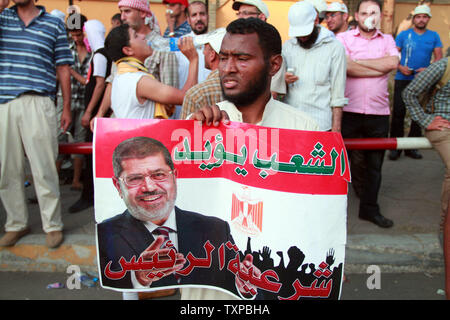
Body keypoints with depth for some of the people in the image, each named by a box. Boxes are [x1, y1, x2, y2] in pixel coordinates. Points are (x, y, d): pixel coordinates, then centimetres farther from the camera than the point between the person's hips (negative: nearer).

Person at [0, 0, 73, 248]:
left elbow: (63, 68, 8)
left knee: (44, 169, -2)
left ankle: (52, 225, 10)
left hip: (37, 103, -3)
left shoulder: (54, 24, 9)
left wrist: (66, 107, 4)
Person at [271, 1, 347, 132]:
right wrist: (284, 81, -8)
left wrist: (336, 128, -5)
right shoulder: (287, 46, 12)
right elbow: (277, 86, 14)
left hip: (320, 124, -3)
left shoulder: (334, 47, 1)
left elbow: (338, 94, -1)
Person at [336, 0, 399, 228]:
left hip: (378, 113, 4)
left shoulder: (387, 40, 13)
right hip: (348, 112, -3)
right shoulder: (343, 38, 2)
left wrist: (357, 61, -8)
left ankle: (369, 208, 28)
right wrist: (381, 67, -8)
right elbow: (347, 67, -15)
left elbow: (392, 63, -8)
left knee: (374, 164, 12)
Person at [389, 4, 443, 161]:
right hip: (403, 79, -2)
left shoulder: (434, 36, 8)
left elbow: (439, 58, 6)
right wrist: (400, 67, -17)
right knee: (398, 113, -6)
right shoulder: (404, 35, 3)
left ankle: (411, 147, 16)